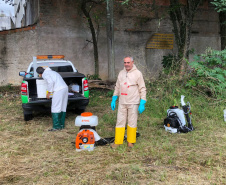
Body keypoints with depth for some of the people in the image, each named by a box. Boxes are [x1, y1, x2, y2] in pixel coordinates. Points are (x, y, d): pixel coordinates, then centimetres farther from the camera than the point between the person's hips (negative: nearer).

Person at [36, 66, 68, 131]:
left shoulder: (45, 74, 1)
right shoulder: (51, 72, 29)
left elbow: (51, 82, -14)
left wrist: (49, 92, -5)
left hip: (59, 90, -9)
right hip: (65, 88, 9)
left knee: (55, 109, -5)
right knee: (62, 108, 13)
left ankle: (56, 126, -5)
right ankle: (62, 125, 19)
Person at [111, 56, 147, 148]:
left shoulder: (137, 73, -5)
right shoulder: (121, 73, 10)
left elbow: (142, 89, -7)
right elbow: (117, 87, 18)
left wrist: (142, 103, -13)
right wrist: (113, 100, 13)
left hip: (133, 103, -4)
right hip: (122, 103, 4)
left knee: (132, 123, 5)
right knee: (120, 122, 5)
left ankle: (130, 141, 17)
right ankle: (117, 141, 12)